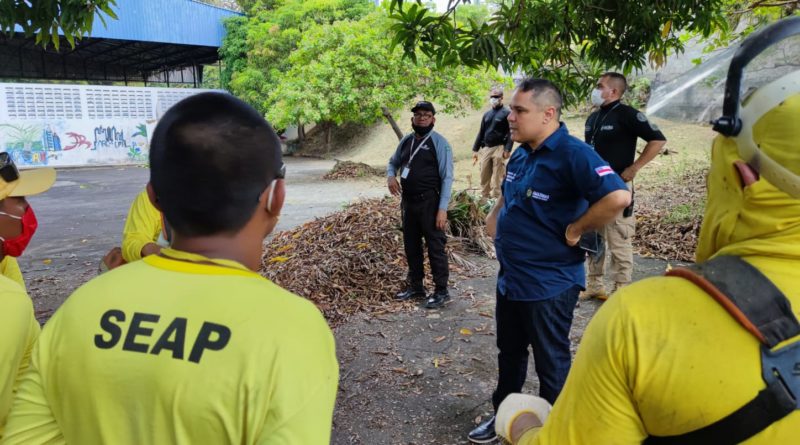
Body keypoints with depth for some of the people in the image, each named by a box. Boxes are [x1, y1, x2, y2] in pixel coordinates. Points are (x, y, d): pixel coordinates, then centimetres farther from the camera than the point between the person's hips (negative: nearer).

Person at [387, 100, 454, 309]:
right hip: (408, 202, 7)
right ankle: (415, 285, 30)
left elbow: (447, 178, -12)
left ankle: (441, 290, 12)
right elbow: (393, 162, 25)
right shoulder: (406, 141, 9)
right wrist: (391, 176, 0)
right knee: (411, 245, 15)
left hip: (429, 203, -7)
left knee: (435, 247, 0)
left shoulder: (439, 143, -9)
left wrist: (442, 209, -18)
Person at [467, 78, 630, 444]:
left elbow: (618, 196, -33)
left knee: (551, 363, 10)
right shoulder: (520, 155, 7)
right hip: (510, 278, 9)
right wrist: (495, 217, 8)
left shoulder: (572, 154, -21)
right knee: (509, 353, 23)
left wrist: (576, 229, -23)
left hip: (548, 283, -9)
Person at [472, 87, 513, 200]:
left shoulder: (506, 113, -2)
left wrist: (507, 149, -17)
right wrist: (475, 149, 14)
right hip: (485, 149, 6)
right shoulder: (487, 114, 16)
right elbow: (481, 133, 19)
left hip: (499, 149, -6)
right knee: (484, 176, 6)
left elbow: (510, 133, -9)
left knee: (497, 177, -5)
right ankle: (484, 197, 15)